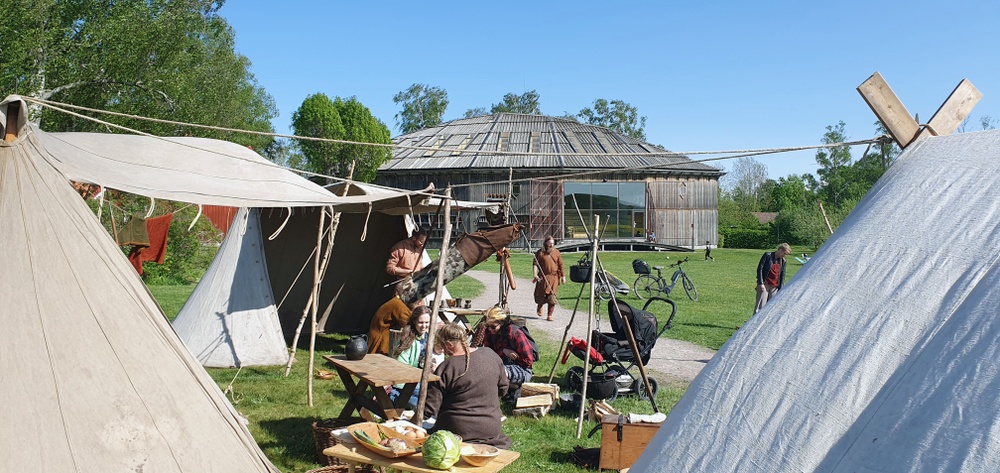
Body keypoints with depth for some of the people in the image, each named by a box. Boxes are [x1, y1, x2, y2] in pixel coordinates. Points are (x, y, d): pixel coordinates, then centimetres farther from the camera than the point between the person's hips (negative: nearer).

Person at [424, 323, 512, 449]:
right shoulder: (490, 355, 0)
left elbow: (429, 409, -10)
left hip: (457, 431, -5)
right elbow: (503, 389, 14)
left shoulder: (445, 369, -14)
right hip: (491, 430, 5)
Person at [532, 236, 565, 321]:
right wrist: (535, 275, -17)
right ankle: (540, 307, 38)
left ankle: (550, 315, 3)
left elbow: (560, 265, 13)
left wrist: (563, 276, 12)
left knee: (552, 296, -7)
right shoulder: (540, 253, -1)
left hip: (554, 277, 1)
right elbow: (535, 264, -5)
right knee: (541, 295, 4)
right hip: (542, 277, -1)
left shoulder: (556, 252, 8)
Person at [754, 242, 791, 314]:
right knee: (760, 305, -5)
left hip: (775, 287, 5)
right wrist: (761, 283, -12)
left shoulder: (783, 261, 8)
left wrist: (780, 289, 5)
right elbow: (760, 268, -7)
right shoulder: (767, 256, -6)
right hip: (764, 285, -5)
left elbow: (782, 275, 11)